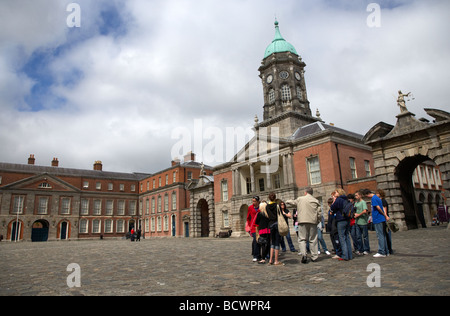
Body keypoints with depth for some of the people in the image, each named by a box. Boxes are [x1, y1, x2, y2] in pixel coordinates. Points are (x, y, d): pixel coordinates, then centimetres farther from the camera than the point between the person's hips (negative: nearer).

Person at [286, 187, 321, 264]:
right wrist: (317, 221, 14)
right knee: (313, 240, 9)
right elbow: (319, 213, 3)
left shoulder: (300, 199, 6)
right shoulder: (316, 201, 7)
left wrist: (287, 201, 44)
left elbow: (292, 202, 24)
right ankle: (314, 257, 12)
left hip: (302, 221, -1)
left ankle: (303, 254, -15)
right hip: (313, 222, 2)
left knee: (302, 239, 1)